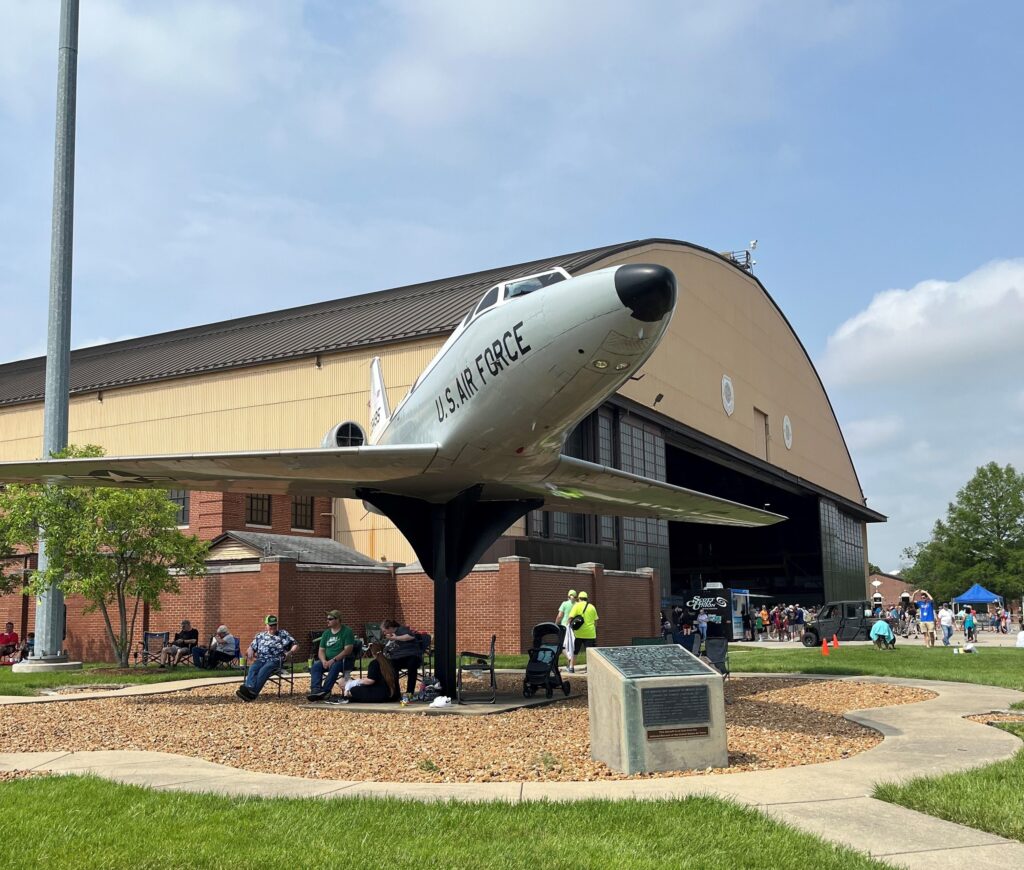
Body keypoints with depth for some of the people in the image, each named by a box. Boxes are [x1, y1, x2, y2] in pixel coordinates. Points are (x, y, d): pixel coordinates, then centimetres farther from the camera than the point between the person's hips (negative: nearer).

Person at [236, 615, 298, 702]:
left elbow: (296, 645, 12)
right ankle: (249, 688, -55)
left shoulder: (283, 634, 17)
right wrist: (250, 654, 1)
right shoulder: (260, 636, 27)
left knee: (263, 670, -35)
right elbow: (252, 647, 25)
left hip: (275, 660, -3)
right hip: (261, 659, 4)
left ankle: (253, 692, -51)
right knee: (252, 668, -31)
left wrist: (290, 652, -9)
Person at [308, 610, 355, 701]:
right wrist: (324, 661, -12)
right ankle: (315, 690, -40)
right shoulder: (326, 633, 14)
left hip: (344, 660, -5)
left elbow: (348, 650, -15)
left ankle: (324, 692, -44)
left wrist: (333, 660, -23)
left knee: (335, 666, -37)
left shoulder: (347, 631, -4)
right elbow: (321, 650, 10)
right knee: (315, 666, -24)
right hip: (328, 660, 5)